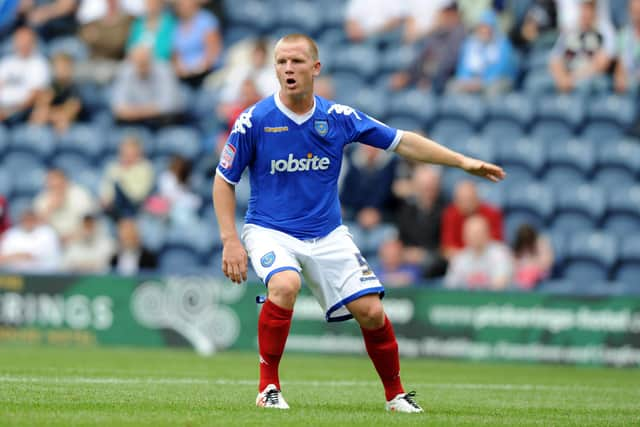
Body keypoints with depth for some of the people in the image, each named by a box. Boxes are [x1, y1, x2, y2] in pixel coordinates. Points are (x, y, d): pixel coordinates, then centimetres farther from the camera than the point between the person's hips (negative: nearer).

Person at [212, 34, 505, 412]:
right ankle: (268, 386, -18)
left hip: (327, 234, 3)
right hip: (269, 231, -3)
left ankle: (396, 394, 16)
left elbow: (402, 141, 5)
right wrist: (231, 241, -10)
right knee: (285, 286, -34)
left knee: (371, 311, -7)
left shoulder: (338, 118, -4)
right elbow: (224, 180, -2)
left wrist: (462, 161, 1)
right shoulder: (254, 121, -11)